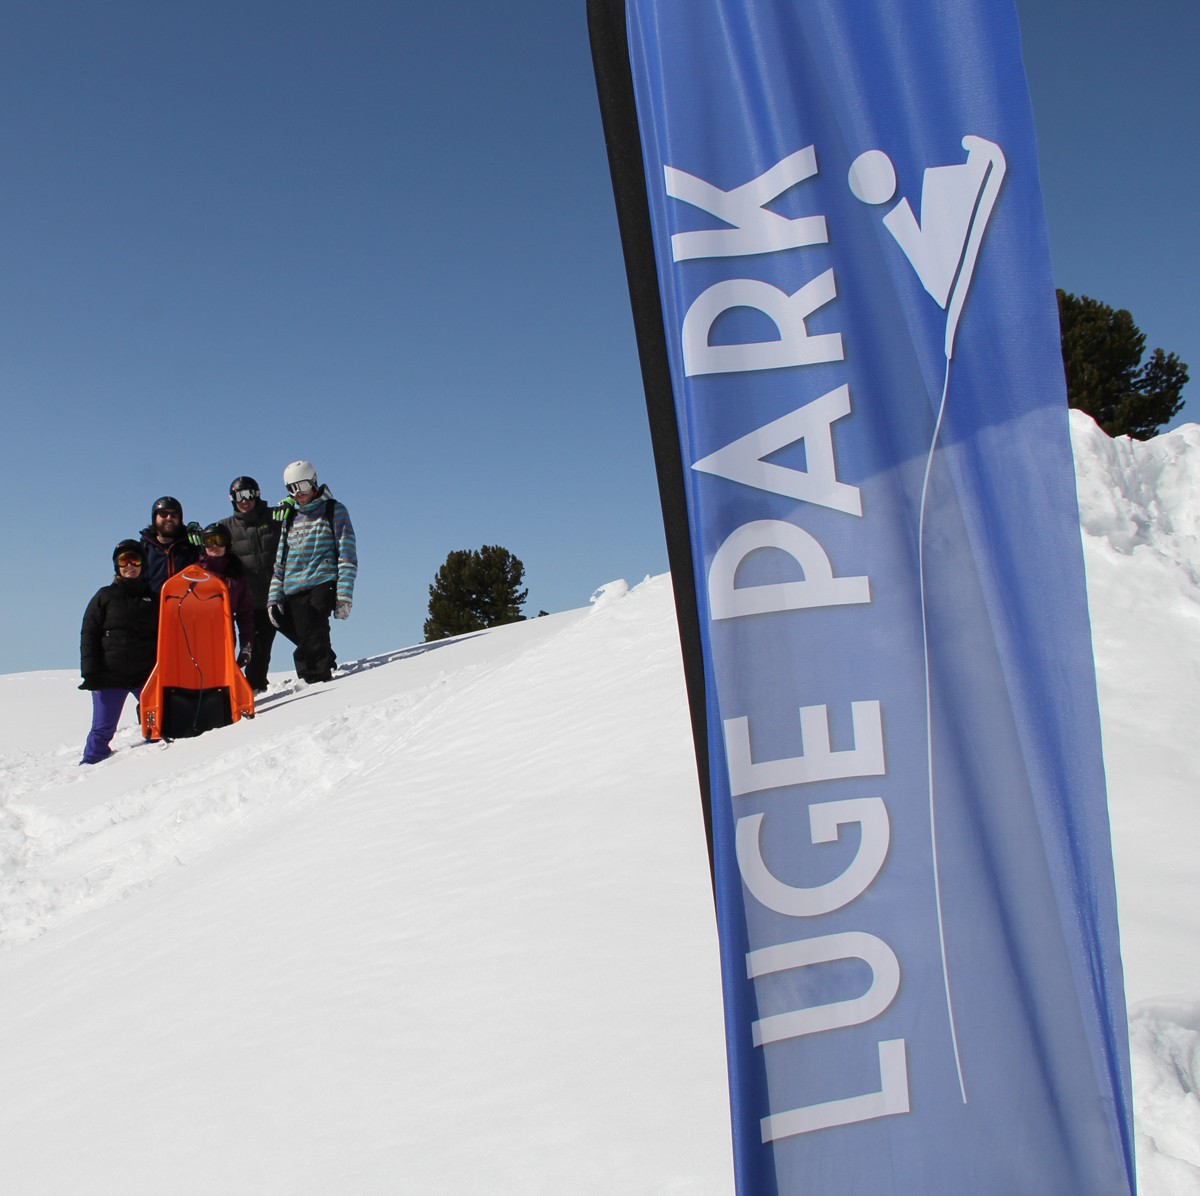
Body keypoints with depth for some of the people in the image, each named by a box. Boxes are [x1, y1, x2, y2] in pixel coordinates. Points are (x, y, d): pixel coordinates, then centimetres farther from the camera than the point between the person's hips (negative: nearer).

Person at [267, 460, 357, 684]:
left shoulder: (333, 511, 8)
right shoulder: (290, 517, 21)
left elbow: (347, 556, 1)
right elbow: (280, 561, 22)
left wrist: (344, 595, -9)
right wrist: (274, 598, 11)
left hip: (322, 584, -5)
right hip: (293, 592, 5)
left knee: (313, 641, -19)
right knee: (303, 641, -6)